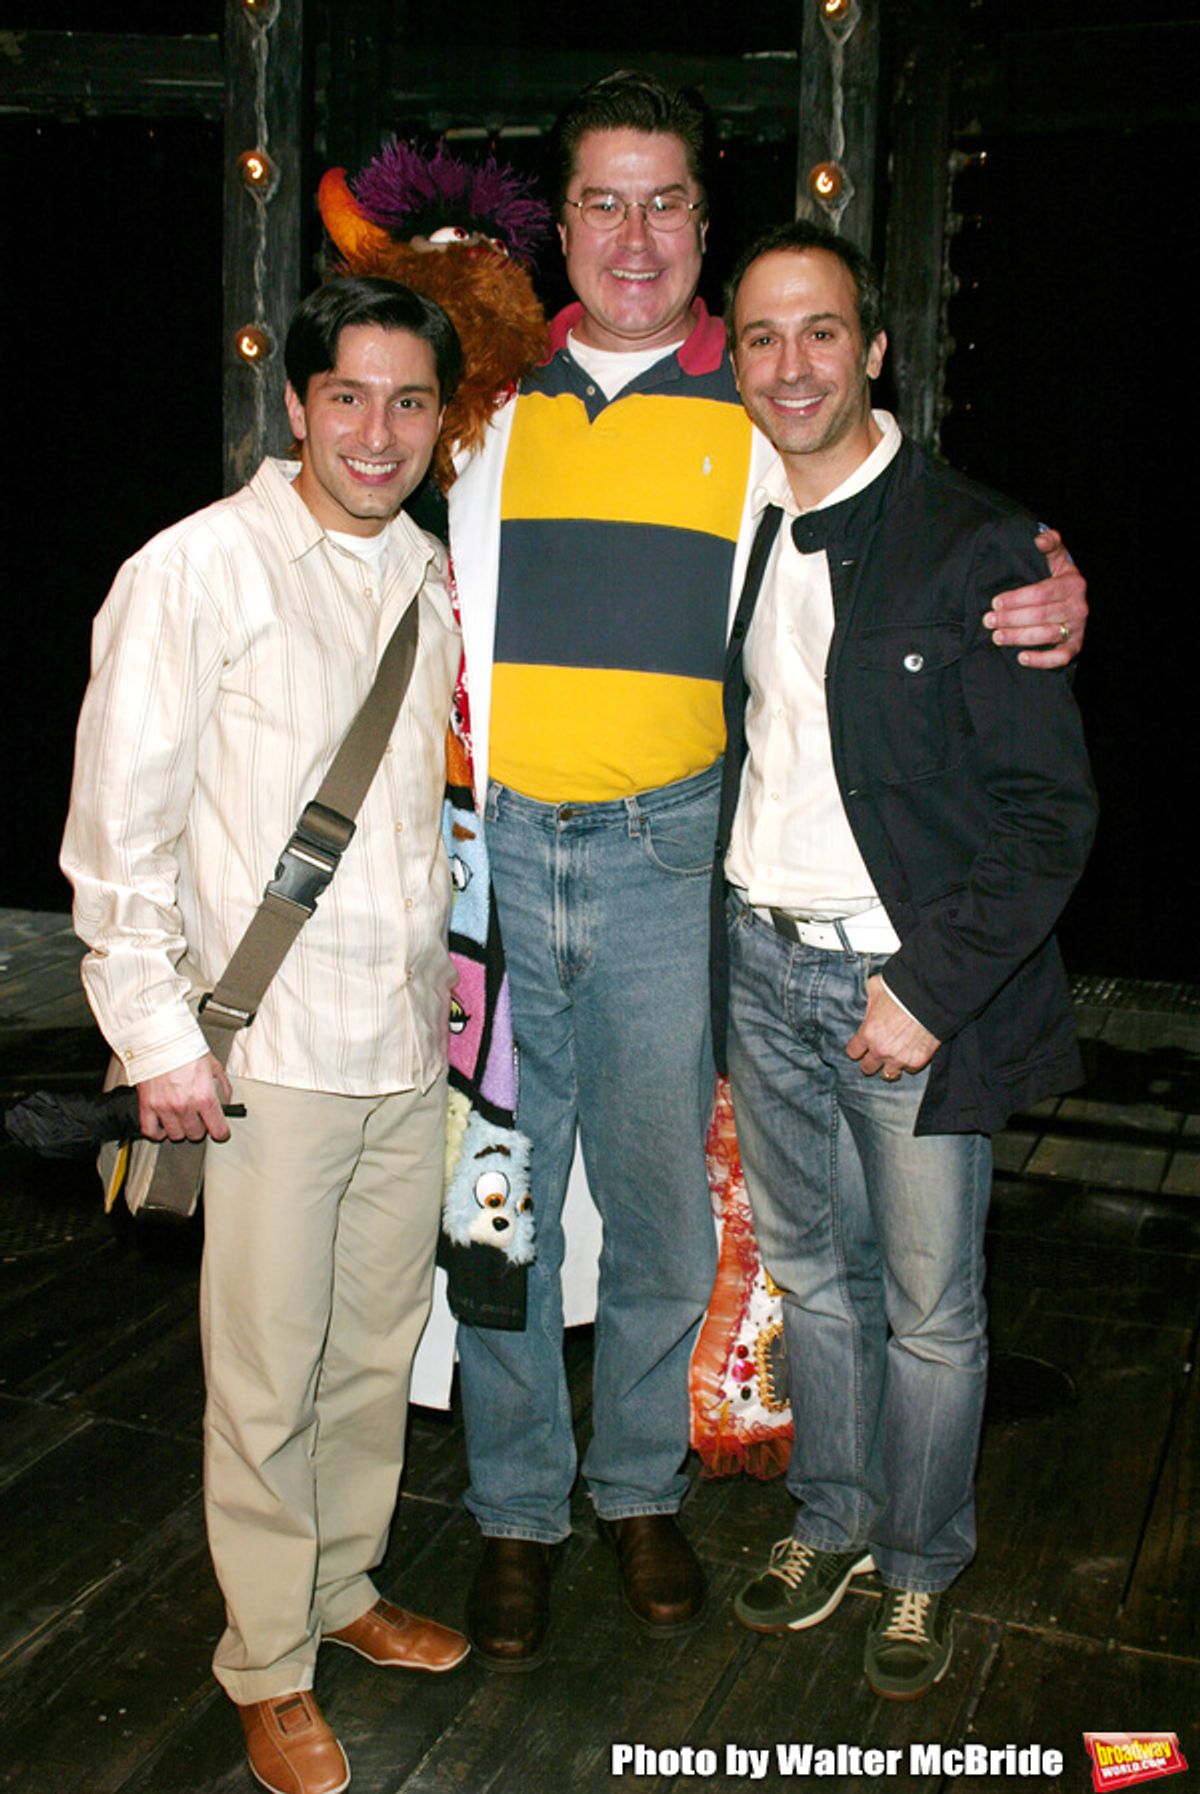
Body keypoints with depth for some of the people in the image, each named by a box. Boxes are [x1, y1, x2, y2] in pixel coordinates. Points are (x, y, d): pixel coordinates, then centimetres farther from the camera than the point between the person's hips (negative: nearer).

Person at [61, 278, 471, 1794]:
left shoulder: (428, 572, 10)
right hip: (268, 1048, -6)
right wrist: (158, 1033, -12)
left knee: (380, 1345, 17)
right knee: (268, 1378, 4)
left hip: (412, 1040, 6)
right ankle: (269, 1669, 25)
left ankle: (343, 1585, 39)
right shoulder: (198, 569, -9)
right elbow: (120, 822, -10)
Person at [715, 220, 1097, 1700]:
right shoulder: (729, 534, 5)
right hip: (764, 962, 5)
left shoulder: (974, 545, -11)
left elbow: (1050, 809, -12)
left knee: (929, 1305, 9)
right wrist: (733, 920, 5)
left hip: (909, 979, -4)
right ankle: (830, 1521, 39)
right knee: (811, 1272, 19)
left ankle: (919, 1569, 32)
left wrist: (933, 985, -16)